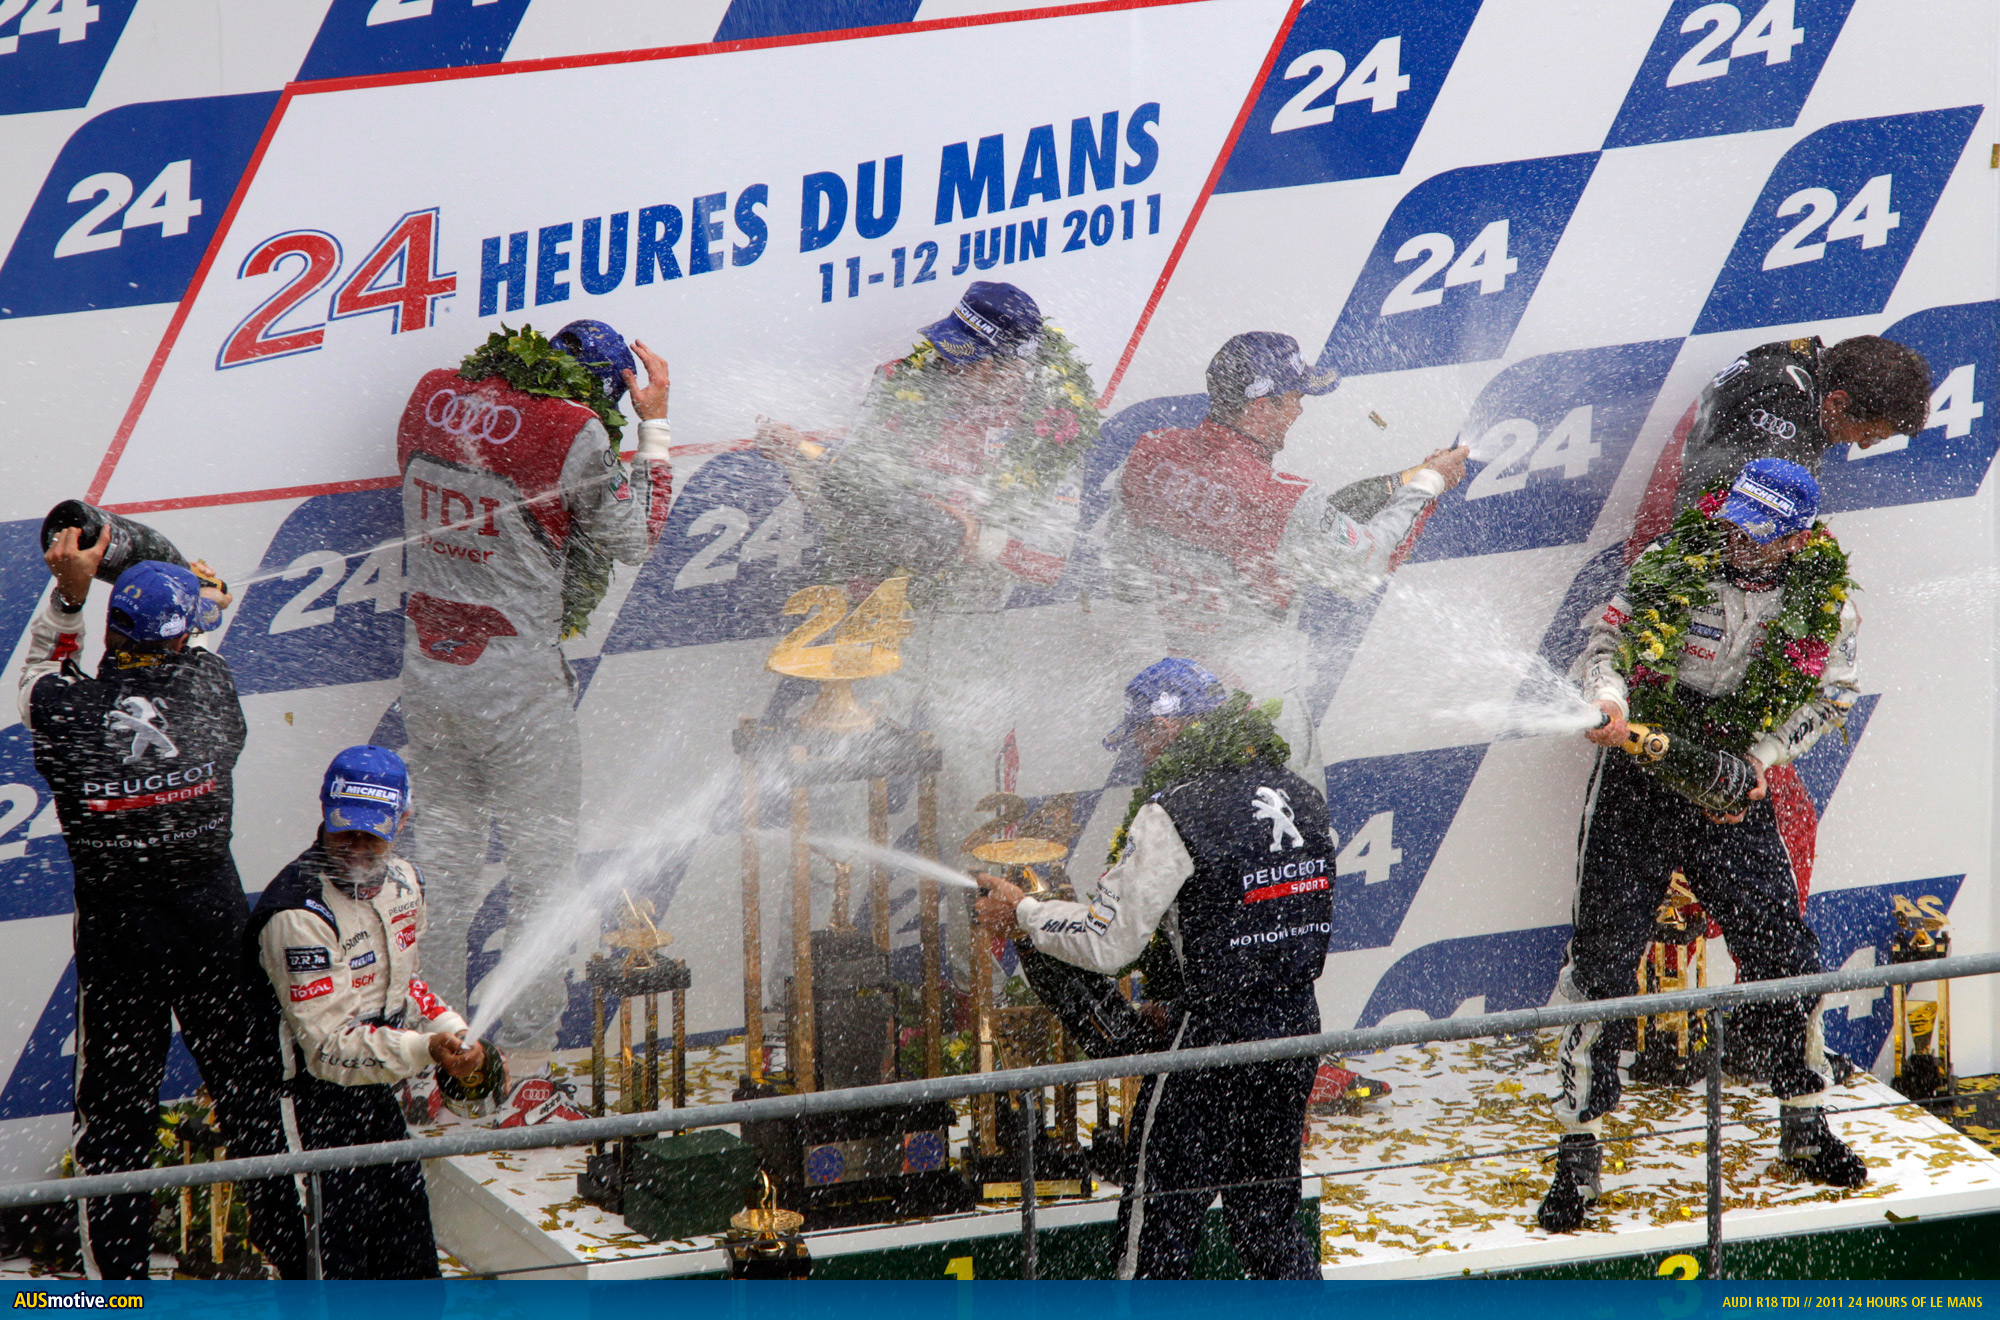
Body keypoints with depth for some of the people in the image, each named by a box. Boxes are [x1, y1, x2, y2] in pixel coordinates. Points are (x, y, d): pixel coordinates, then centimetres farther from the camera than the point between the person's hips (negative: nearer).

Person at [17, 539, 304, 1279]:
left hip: (115, 926, -1)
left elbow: (40, 675, 11)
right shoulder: (209, 686, -10)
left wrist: (69, 593, 5)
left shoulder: (66, 710, -13)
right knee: (248, 1087, 13)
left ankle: (117, 1280, 10)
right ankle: (292, 1253, 20)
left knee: (115, 1107, 8)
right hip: (209, 907, 1)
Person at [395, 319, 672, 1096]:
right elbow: (636, 539, -4)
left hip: (428, 663, 6)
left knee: (447, 845, 17)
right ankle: (523, 1054, 2)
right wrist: (654, 423, 2)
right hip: (516, 676, -6)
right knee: (542, 857, 4)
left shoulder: (431, 399, 2)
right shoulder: (573, 433, -16)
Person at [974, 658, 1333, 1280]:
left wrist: (1021, 912, -1)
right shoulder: (1300, 795, 6)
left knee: (1159, 1219, 2)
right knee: (1268, 1211, 17)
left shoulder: (1173, 814, -17)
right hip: (1297, 1018, 7)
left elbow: (1109, 941, -16)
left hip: (1209, 1034, -7)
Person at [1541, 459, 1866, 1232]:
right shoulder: (1678, 560, -12)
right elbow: (1609, 639, -9)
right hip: (1639, 779, -2)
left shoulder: (1823, 596, -5)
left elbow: (1828, 696, 4)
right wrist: (1609, 698, -30)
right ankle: (1579, 1154, -1)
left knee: (1782, 951, 2)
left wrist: (1763, 756, -9)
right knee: (1606, 957, -7)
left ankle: (1804, 1130, 23)